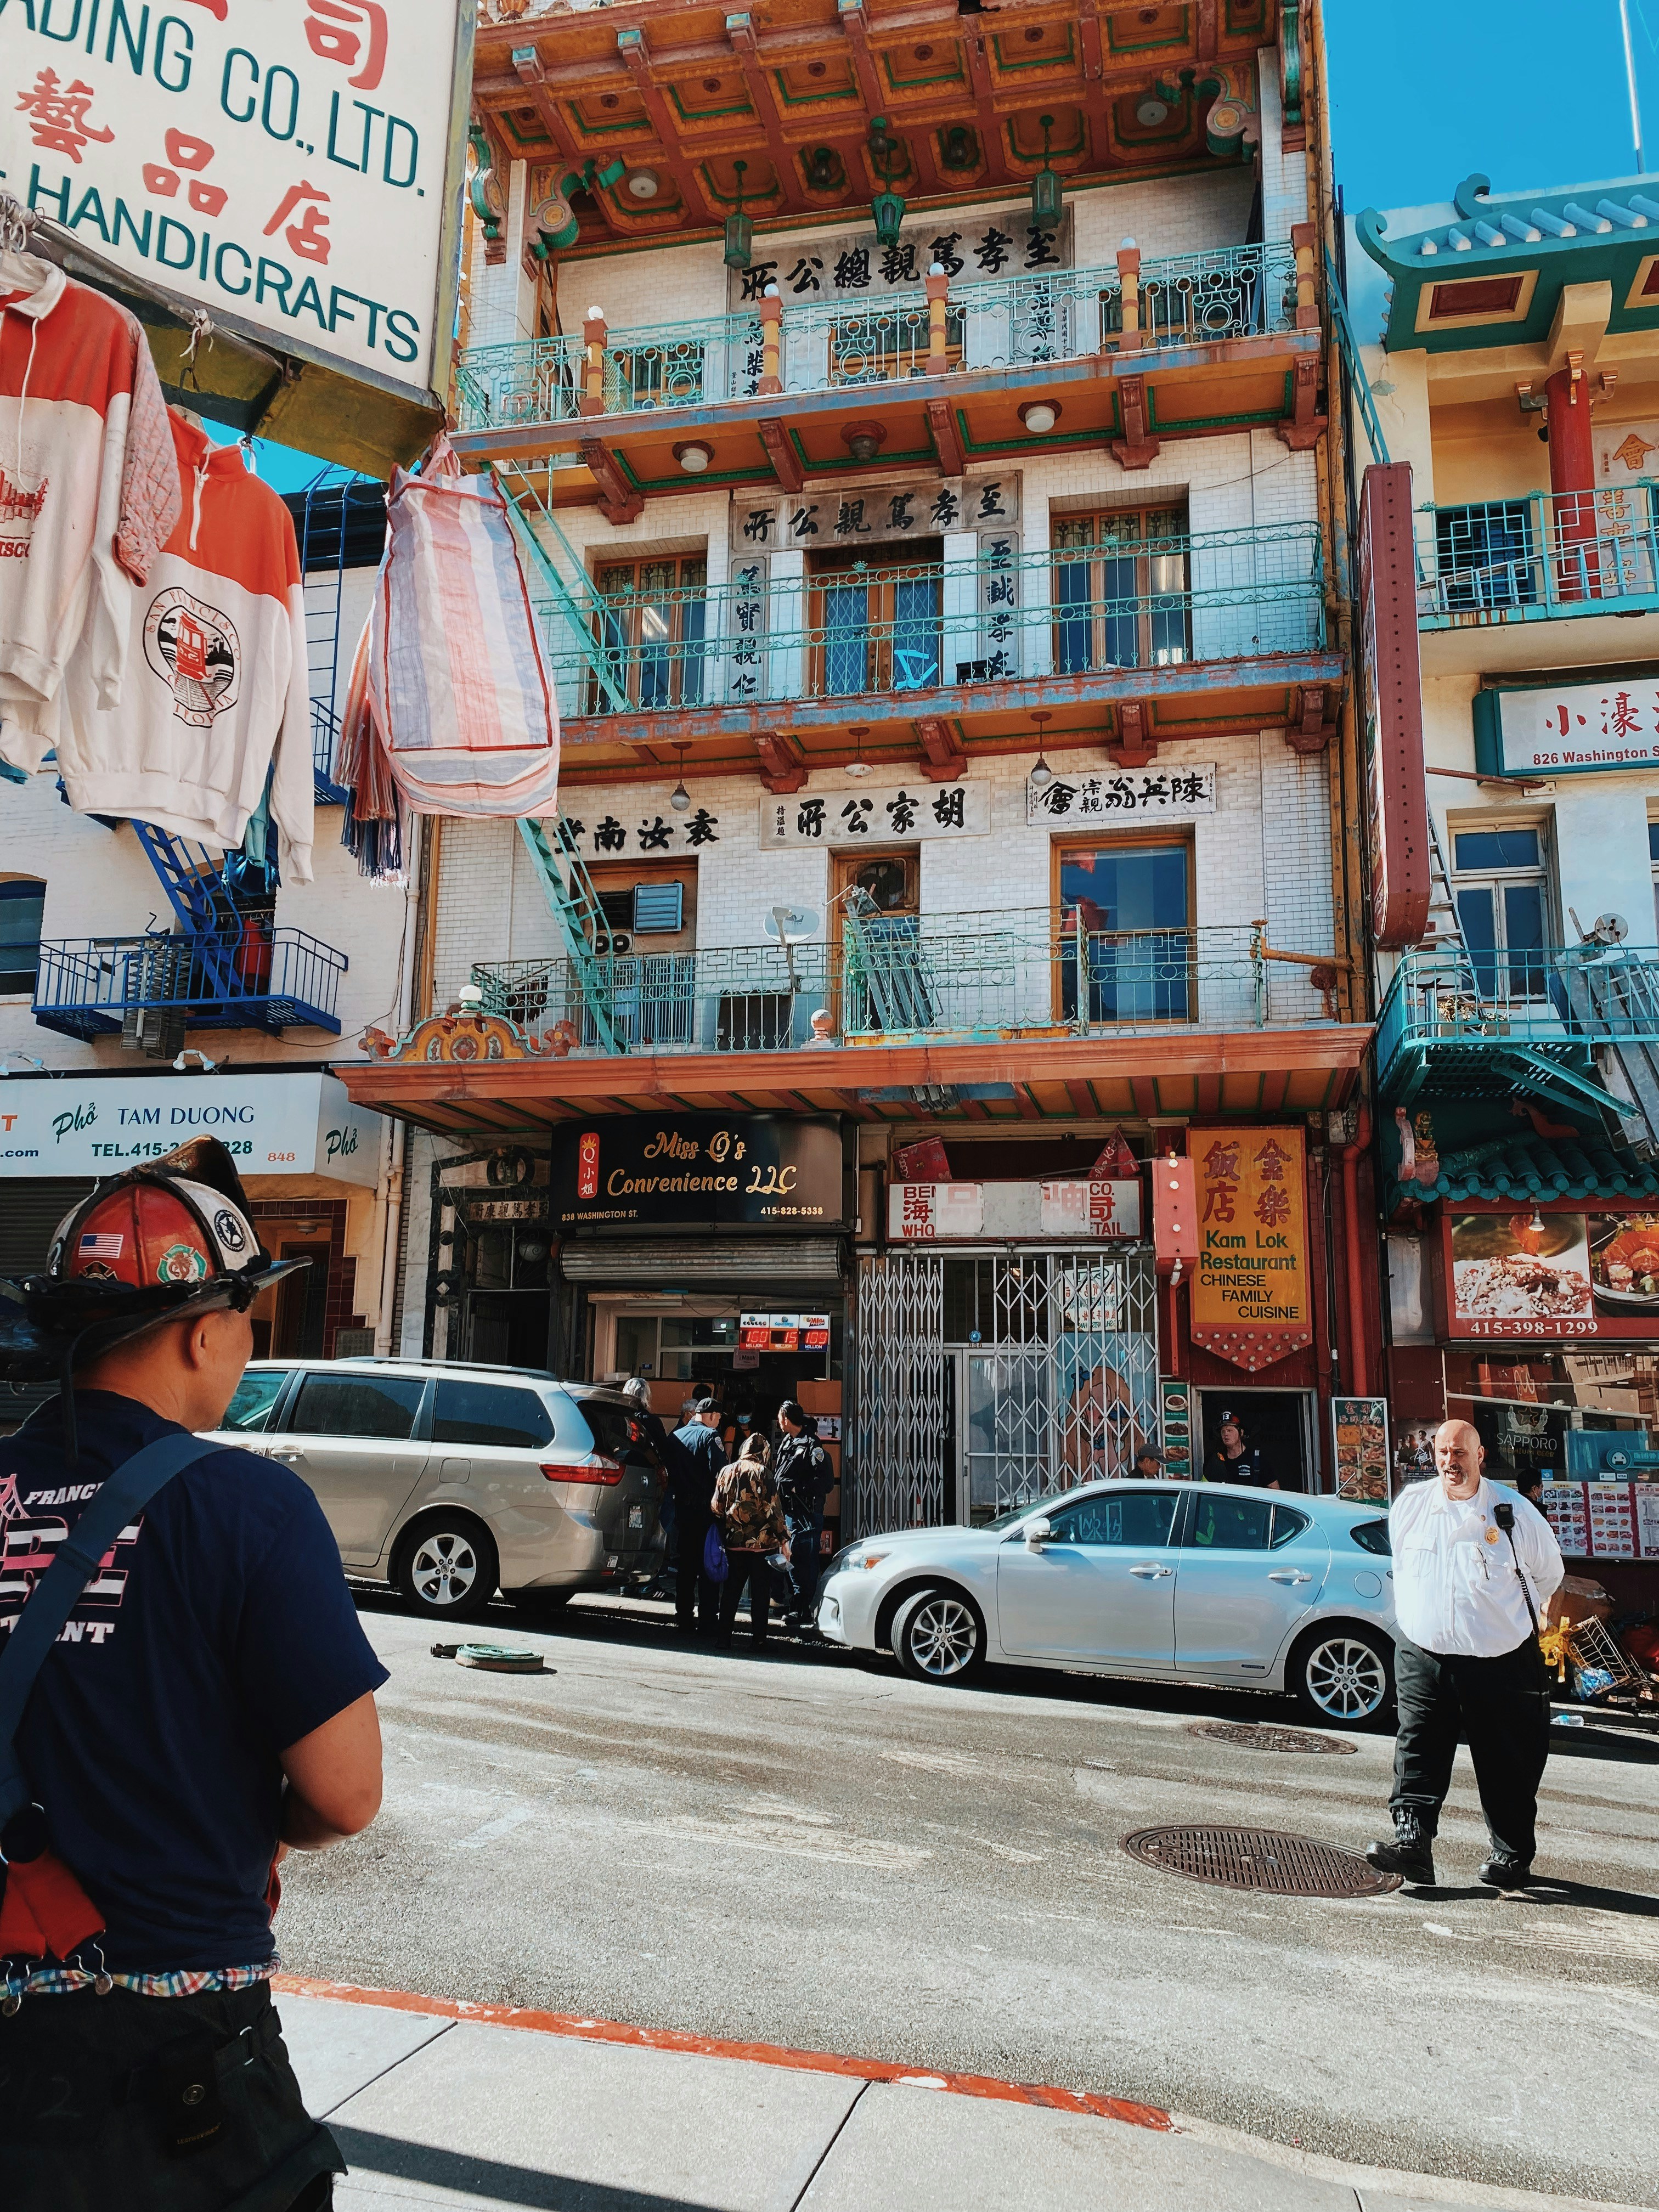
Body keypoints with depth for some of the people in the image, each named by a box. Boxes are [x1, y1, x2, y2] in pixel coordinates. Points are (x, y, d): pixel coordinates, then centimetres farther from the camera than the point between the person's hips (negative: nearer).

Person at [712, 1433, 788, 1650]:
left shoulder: (727, 1471, 5)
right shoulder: (764, 1473, -8)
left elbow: (717, 1508, 7)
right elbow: (773, 1509, -9)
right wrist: (783, 1539, -3)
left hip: (734, 1542, 4)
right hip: (762, 1542, -4)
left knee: (731, 1589, 12)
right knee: (760, 1591, 4)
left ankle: (724, 1636, 14)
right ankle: (759, 1639, 6)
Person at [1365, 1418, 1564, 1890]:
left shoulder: (1515, 1513, -6)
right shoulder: (1409, 1505, 0)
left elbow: (1549, 1573, 12)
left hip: (1501, 1664, -1)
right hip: (1423, 1656, 2)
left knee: (1507, 1763, 9)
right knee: (1417, 1753, -7)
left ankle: (1512, 1853, 24)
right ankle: (1412, 1841, -9)